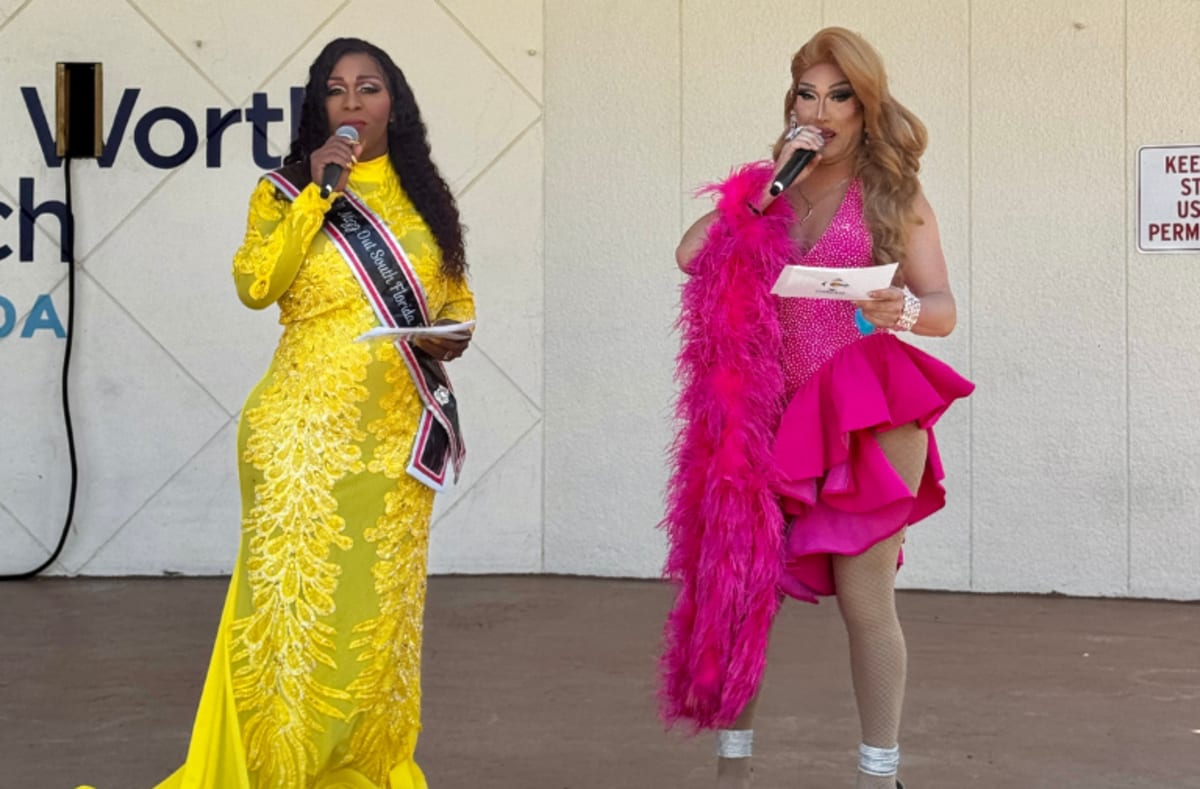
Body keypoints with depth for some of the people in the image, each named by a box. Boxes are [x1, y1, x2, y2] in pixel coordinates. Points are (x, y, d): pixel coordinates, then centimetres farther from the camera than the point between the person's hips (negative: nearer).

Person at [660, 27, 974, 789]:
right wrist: (773, 183, -8)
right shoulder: (764, 190, 12)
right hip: (769, 417, 3)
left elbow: (943, 308, 0)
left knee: (864, 597, 0)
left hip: (863, 417, -3)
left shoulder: (896, 195, 5)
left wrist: (905, 309, -22)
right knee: (733, 586, 0)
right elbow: (692, 256, -3)